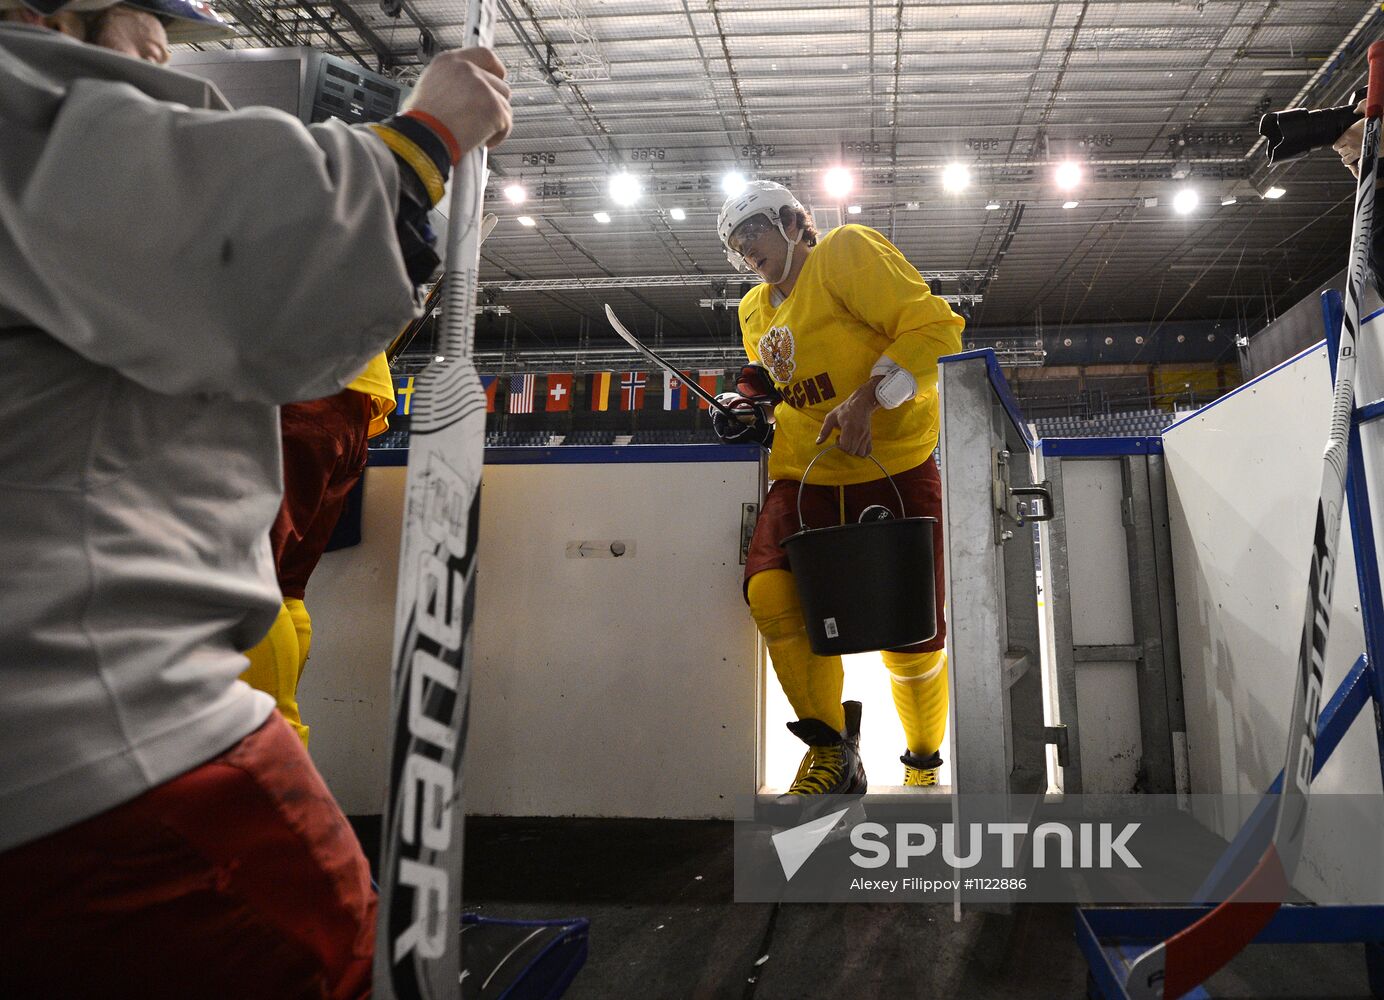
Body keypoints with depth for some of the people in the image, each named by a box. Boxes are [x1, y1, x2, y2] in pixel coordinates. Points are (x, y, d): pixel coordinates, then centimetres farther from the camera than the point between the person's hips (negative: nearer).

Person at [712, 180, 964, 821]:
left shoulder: (848, 253, -4)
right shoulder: (755, 311, 18)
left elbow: (934, 329, -13)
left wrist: (866, 398, -24)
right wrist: (755, 411, 8)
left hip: (894, 470, -5)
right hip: (805, 476, 5)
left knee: (913, 637, -1)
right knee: (770, 591, -22)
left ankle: (925, 764, 27)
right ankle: (831, 752, -4)